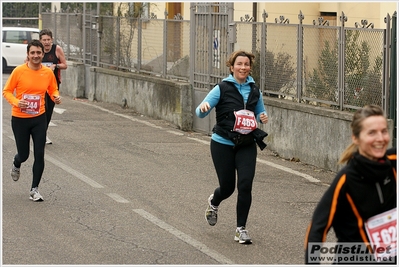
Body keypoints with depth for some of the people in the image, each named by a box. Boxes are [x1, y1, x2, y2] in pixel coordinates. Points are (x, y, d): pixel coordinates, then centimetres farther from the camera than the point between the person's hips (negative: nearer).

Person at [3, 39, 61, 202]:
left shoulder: (48, 73, -3)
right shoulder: (19, 71, -11)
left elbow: (53, 90, 13)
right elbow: (6, 91, -5)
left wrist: (56, 97, -10)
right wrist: (16, 102, -23)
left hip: (39, 119, 2)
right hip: (20, 119, -2)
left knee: (39, 155, -3)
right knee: (23, 154, 7)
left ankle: (34, 189, 9)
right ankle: (16, 165, 47)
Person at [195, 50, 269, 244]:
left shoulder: (254, 91, 5)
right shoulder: (222, 89, -7)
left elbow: (259, 113, 19)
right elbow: (200, 113, -10)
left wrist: (263, 117, -5)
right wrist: (204, 107, -34)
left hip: (246, 145, 3)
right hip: (223, 144, -2)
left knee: (245, 185, -11)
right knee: (227, 187, 5)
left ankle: (241, 228, 2)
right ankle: (213, 203, 43)